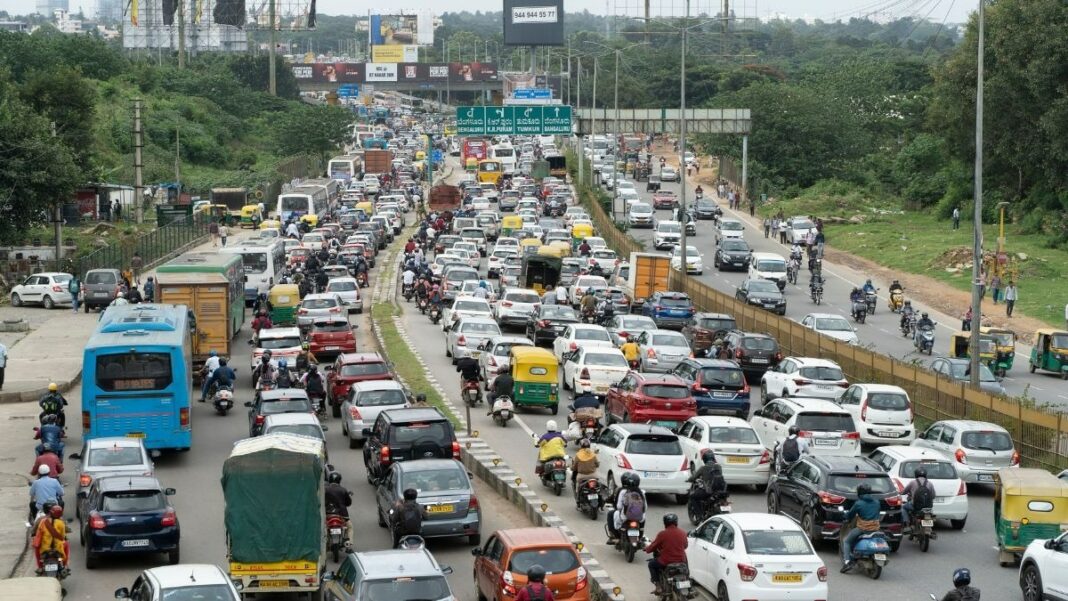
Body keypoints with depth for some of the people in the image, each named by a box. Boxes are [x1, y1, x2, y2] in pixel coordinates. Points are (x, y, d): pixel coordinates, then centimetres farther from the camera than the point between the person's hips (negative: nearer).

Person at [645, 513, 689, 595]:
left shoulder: (662, 534, -13)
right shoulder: (682, 533, -1)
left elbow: (653, 547, -3)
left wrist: (646, 549, 20)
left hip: (666, 562, -4)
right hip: (681, 560, 4)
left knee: (651, 564, 23)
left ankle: (658, 587, 14)